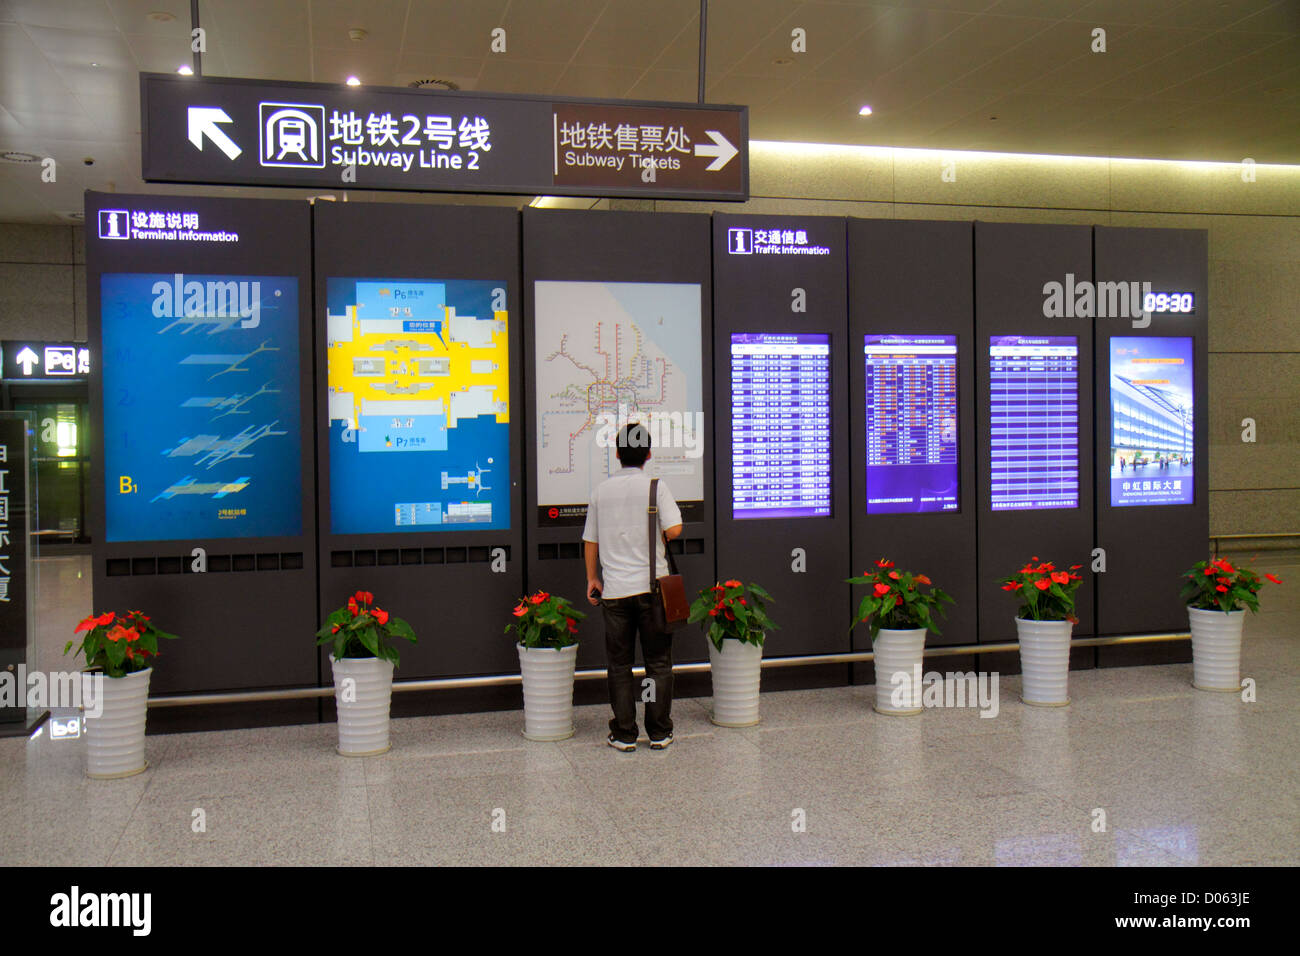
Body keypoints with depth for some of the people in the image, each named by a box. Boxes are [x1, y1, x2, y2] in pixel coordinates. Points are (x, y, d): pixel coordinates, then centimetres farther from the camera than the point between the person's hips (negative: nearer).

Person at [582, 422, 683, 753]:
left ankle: (624, 735, 12)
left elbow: (590, 541, 8)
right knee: (658, 662, 8)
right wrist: (655, 534, 8)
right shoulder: (656, 486, -5)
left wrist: (592, 578, 20)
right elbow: (674, 529, -15)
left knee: (619, 664, 9)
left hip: (615, 589, 2)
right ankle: (659, 733, 13)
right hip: (652, 585, -2)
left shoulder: (601, 490, 4)